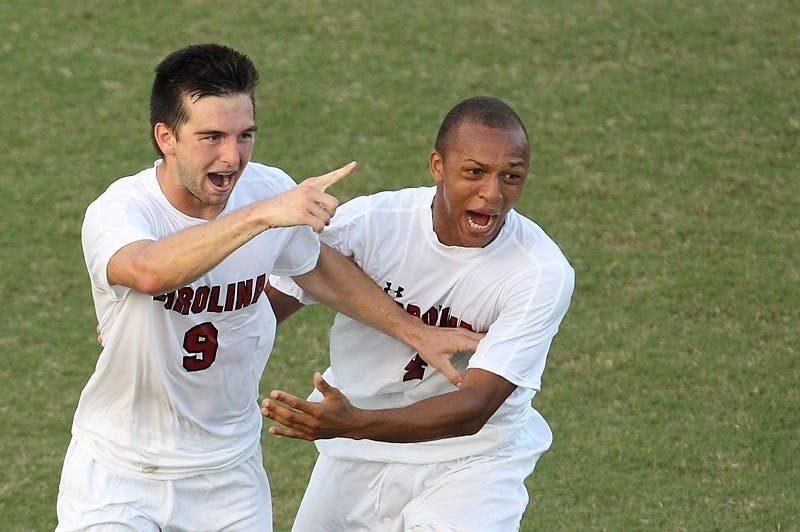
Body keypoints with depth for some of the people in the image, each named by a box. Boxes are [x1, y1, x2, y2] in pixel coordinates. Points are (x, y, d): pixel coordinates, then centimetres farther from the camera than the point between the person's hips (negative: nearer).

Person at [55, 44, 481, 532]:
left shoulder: (270, 190, -9)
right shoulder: (117, 211, -24)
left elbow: (317, 267, 13)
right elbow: (149, 271, -48)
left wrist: (416, 333, 15)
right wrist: (262, 215, -55)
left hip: (230, 473, 4)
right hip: (119, 471, -4)